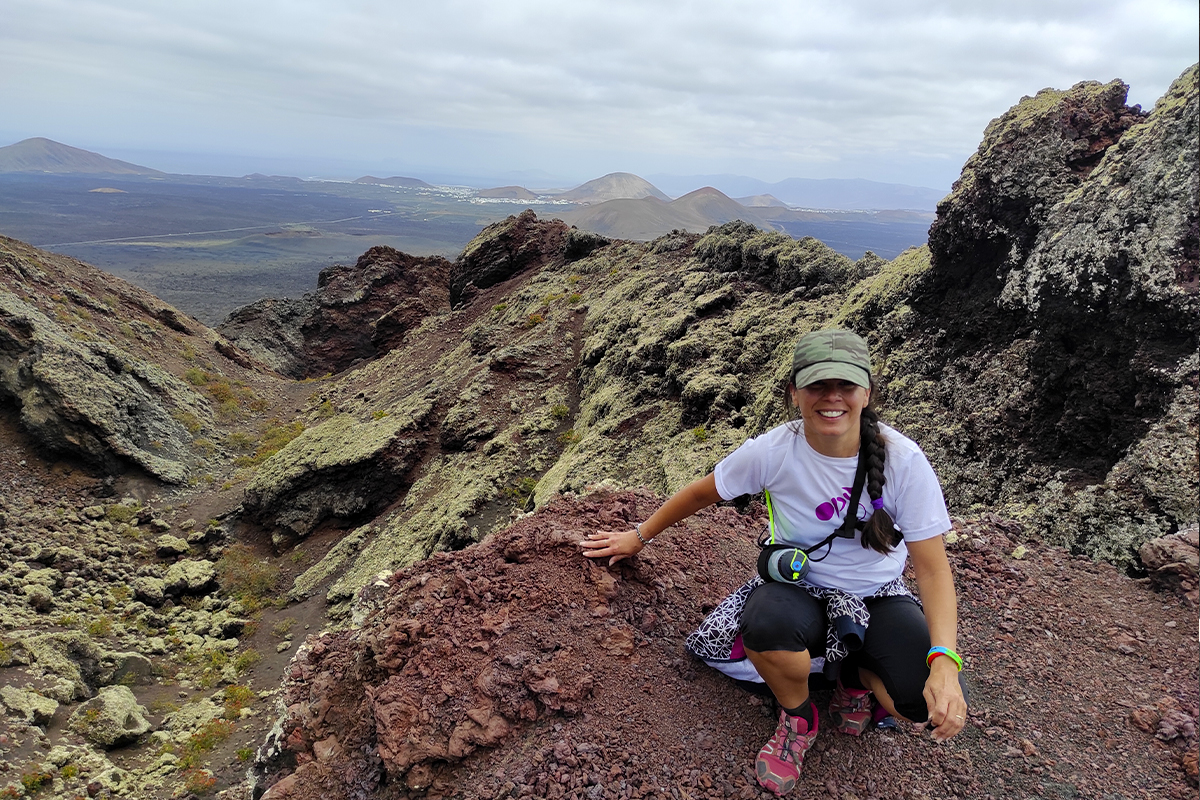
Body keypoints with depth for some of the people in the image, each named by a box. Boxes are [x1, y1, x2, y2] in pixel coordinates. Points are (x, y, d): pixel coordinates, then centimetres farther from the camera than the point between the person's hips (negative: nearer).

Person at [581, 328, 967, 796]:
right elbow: (702, 494, -1)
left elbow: (933, 568, -14)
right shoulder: (773, 451, -18)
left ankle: (857, 673, 11)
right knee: (767, 625, -37)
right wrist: (639, 536, 9)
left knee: (932, 707, -27)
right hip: (800, 586, 0)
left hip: (879, 596, 1)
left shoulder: (902, 460, -19)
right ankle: (797, 718, -1)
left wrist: (944, 662, -28)